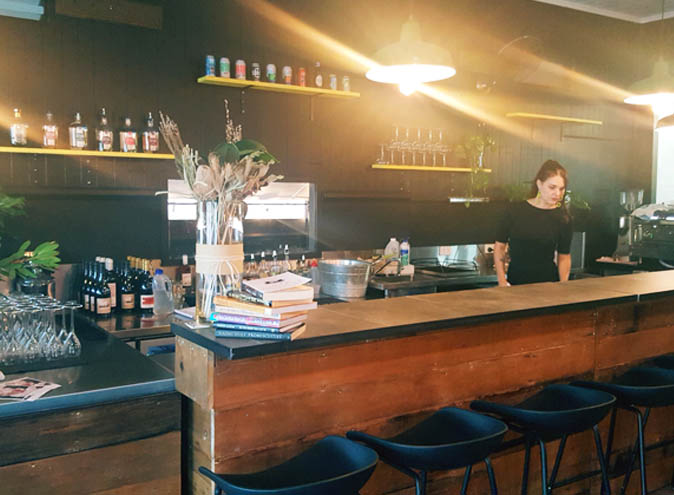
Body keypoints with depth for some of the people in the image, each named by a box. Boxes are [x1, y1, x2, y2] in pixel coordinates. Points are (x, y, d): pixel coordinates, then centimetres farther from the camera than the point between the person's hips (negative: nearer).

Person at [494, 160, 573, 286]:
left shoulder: (563, 218, -1)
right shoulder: (516, 210, -1)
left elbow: (564, 257, 3)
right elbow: (499, 246, 4)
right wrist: (502, 281, -2)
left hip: (547, 283, 0)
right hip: (515, 282, 1)